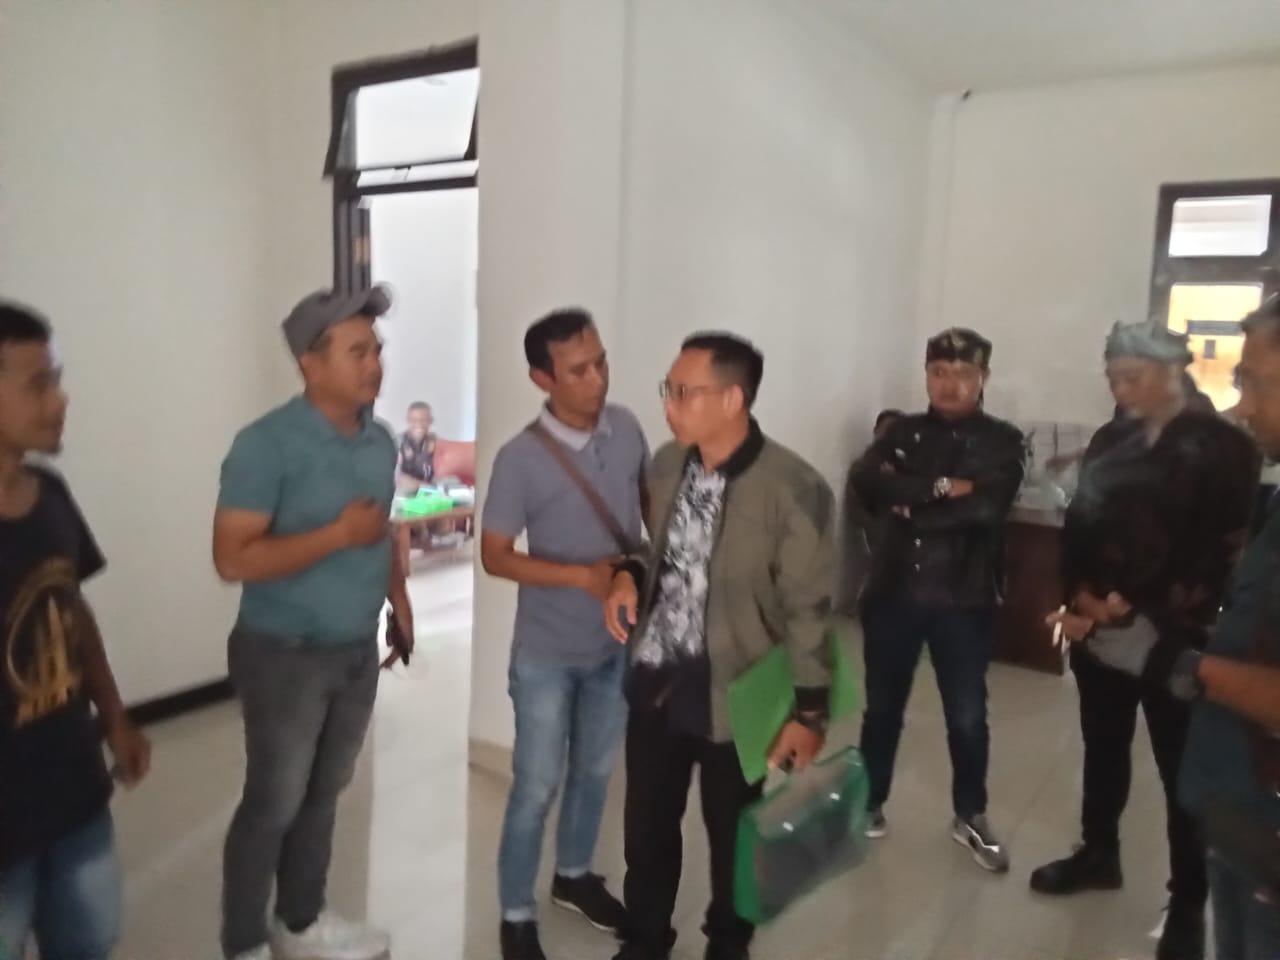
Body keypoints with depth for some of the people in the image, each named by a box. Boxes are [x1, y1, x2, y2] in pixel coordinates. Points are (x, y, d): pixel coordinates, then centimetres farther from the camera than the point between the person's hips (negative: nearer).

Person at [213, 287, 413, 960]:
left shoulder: (380, 441, 3)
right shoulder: (267, 444, -19)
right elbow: (232, 559, -23)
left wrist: (399, 605, 11)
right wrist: (338, 533, -25)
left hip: (357, 652, 6)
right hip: (285, 655, -6)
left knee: (323, 794, 19)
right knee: (273, 805, 8)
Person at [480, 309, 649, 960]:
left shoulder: (626, 428, -6)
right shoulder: (520, 459, -21)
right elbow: (495, 557, -15)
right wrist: (585, 575, -25)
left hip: (618, 642, 5)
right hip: (548, 653, -5)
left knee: (594, 771, 21)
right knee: (537, 788, 8)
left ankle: (573, 876, 46)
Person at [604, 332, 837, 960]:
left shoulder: (794, 489, -20)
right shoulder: (665, 464, 0)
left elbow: (808, 609, -15)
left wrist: (808, 712, -13)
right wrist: (629, 575, -6)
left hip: (737, 699, -4)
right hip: (656, 682, 5)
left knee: (733, 838, 18)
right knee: (647, 826, 19)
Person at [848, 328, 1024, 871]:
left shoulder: (1002, 441, -1)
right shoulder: (902, 433, 5)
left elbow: (986, 505, -19)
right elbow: (865, 483, -14)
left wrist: (909, 501, -14)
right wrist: (940, 488, -21)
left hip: (964, 600, -1)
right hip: (894, 592, 2)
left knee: (967, 716, 12)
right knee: (882, 707, 14)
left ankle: (970, 816, 34)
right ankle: (870, 804, 34)